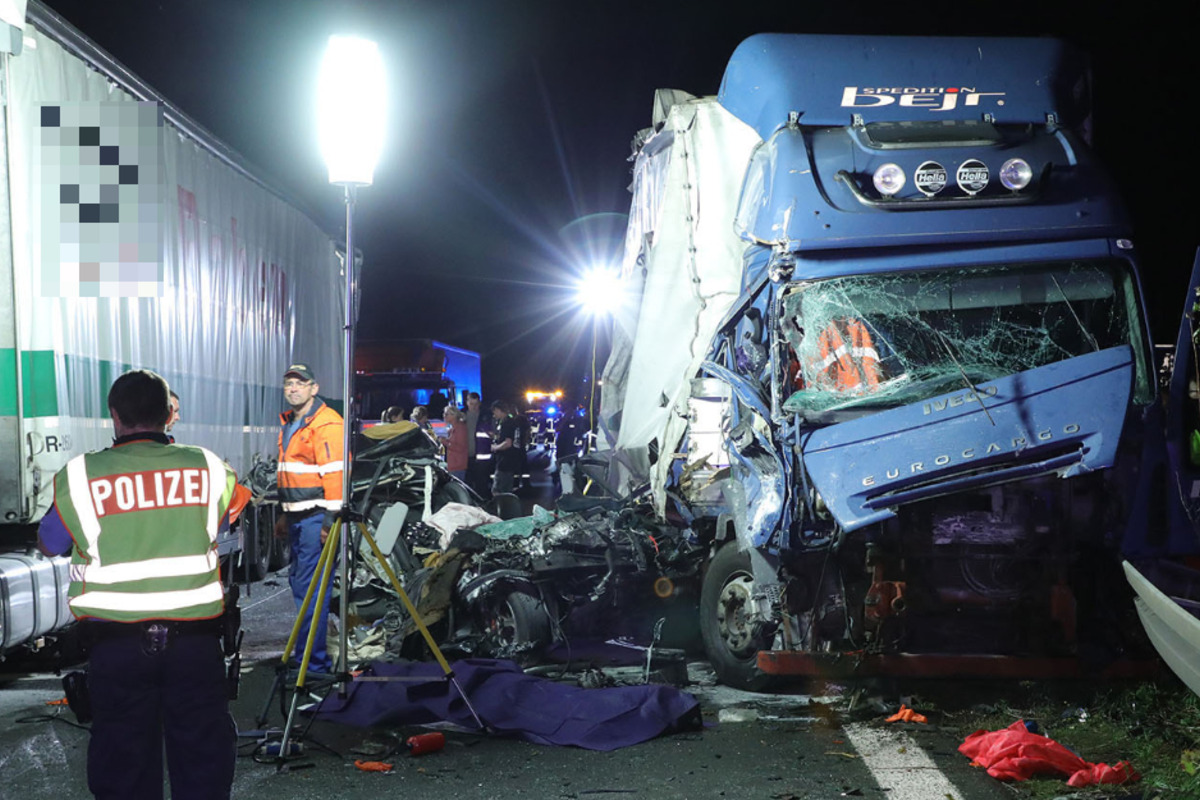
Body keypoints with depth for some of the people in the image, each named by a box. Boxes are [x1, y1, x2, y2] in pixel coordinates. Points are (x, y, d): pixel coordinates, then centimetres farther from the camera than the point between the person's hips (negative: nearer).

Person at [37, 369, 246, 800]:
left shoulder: (78, 476, -8)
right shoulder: (208, 467, -3)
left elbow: (49, 544, 5)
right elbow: (231, 515, 14)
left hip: (115, 643, -1)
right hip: (195, 635, 1)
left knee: (124, 762, 10)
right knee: (203, 752, 11)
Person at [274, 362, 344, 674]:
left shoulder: (327, 423, -11)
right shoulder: (288, 424, 19)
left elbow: (335, 473, -18)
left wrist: (331, 519, -21)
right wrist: (285, 516, 27)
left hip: (316, 517, -10)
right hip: (296, 517, 10)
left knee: (310, 589, -11)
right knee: (300, 585, 13)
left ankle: (312, 662, -8)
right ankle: (313, 656, 22)